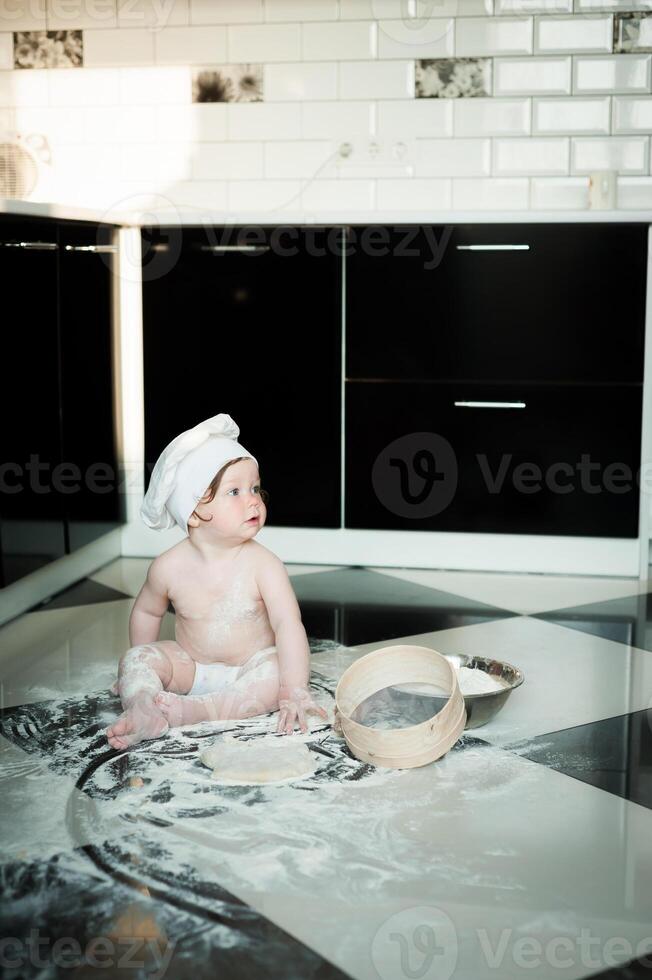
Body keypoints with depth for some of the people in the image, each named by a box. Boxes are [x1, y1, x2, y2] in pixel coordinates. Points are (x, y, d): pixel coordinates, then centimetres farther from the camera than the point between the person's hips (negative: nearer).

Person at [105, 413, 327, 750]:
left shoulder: (262, 564, -20)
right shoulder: (170, 567, -12)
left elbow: (288, 624, -27)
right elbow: (146, 612, 9)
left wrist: (295, 693, -36)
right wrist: (142, 667, 13)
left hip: (251, 666, -2)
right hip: (191, 667, 2)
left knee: (276, 677, -31)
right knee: (135, 658, -17)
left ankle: (192, 710, -38)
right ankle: (143, 713, -42)